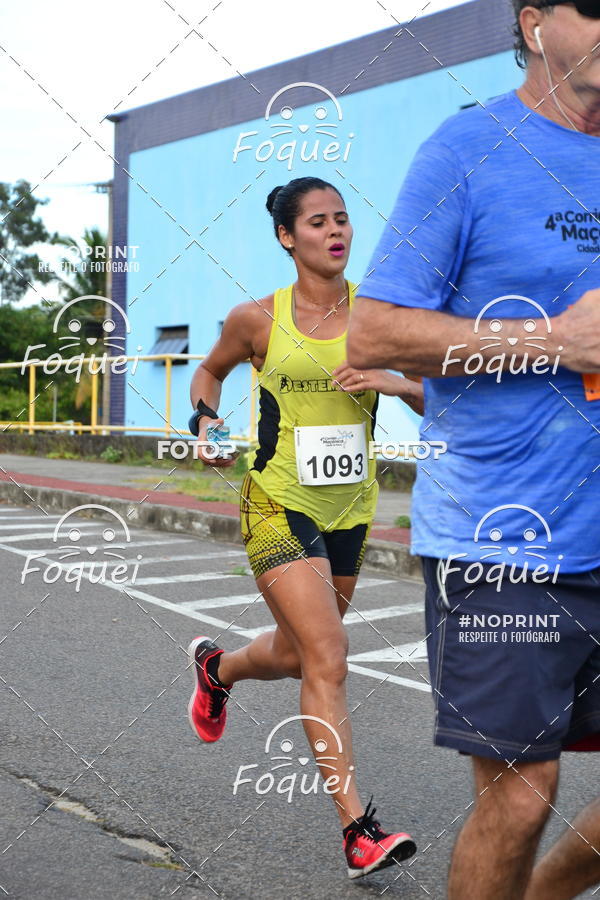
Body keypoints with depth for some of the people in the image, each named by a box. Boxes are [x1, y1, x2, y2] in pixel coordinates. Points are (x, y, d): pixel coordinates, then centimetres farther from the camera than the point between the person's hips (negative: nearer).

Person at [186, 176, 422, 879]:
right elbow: (210, 371, 15)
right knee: (327, 661, -14)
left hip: (350, 509, 4)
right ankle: (357, 828, -6)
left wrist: (396, 382, -21)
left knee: (294, 655, 19)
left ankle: (217, 667, 53)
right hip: (278, 505, -4)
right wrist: (207, 421, -3)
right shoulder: (257, 319, -5)